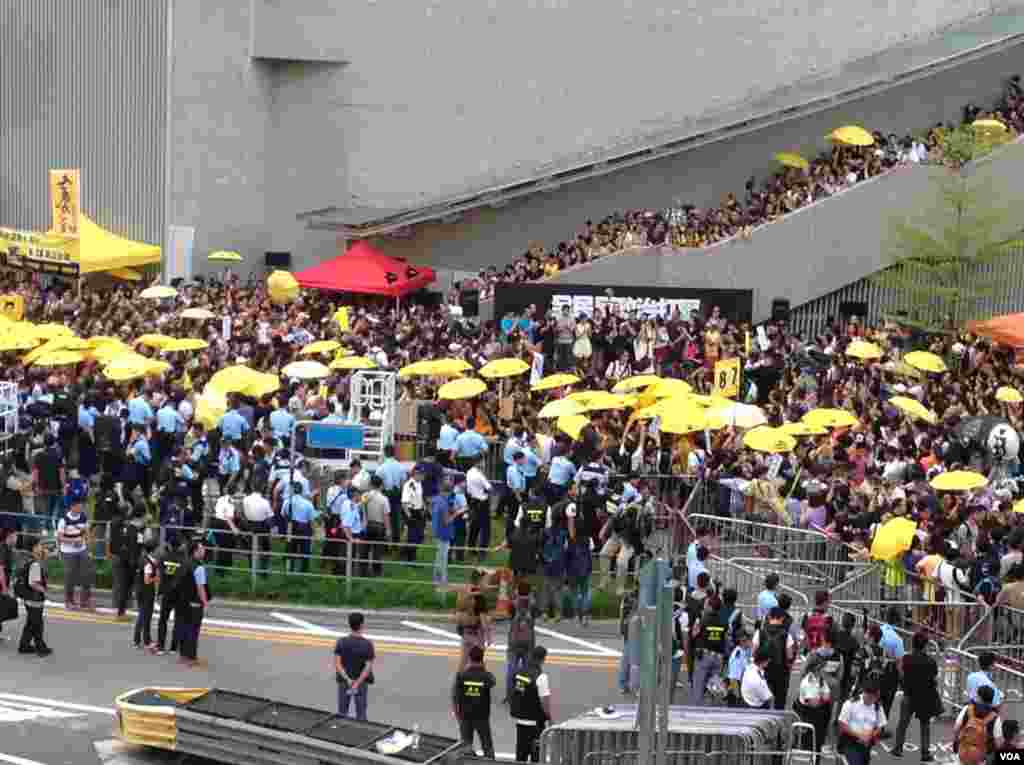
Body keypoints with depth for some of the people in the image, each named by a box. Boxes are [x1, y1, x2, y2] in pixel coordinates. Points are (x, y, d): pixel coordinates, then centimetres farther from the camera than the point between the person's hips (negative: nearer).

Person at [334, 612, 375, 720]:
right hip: (362, 682, -1)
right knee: (361, 715, 9)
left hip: (344, 681, 1)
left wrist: (348, 680, -25)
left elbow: (337, 664, -20)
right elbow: (368, 668, -21)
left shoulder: (341, 642, -14)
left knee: (342, 714, 12)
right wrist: (357, 684, -24)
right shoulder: (368, 645, -16)